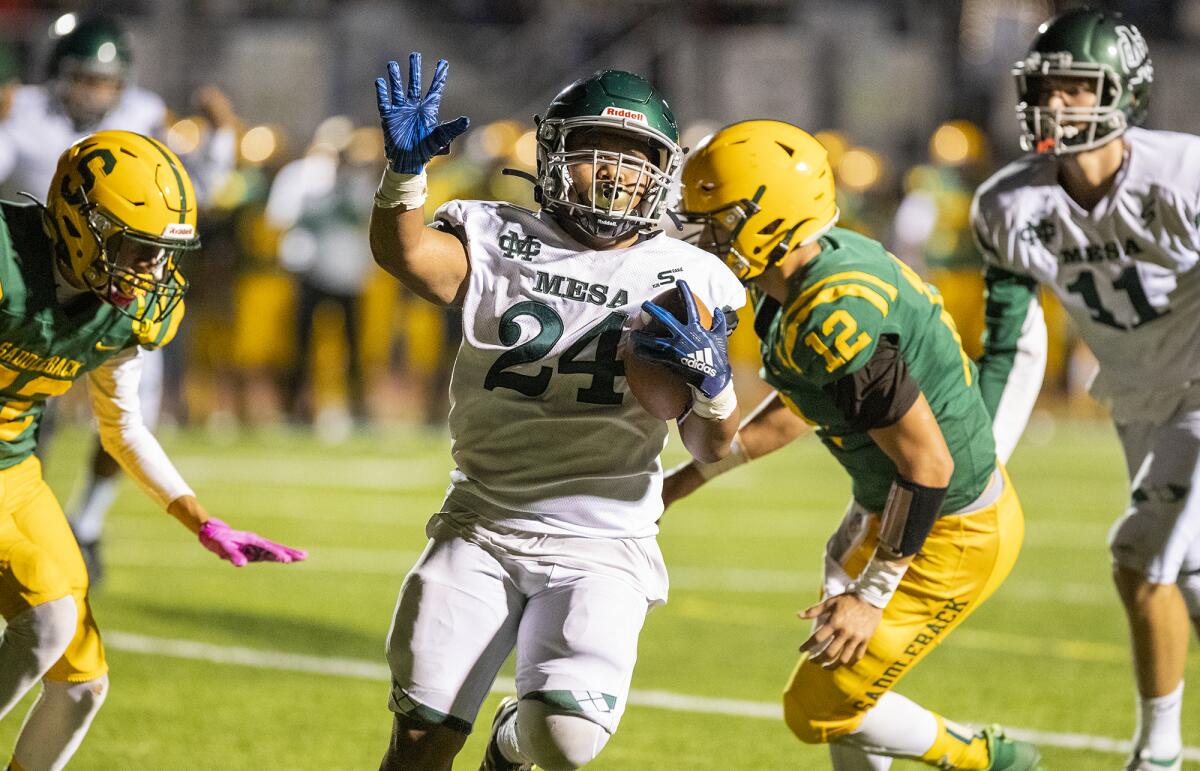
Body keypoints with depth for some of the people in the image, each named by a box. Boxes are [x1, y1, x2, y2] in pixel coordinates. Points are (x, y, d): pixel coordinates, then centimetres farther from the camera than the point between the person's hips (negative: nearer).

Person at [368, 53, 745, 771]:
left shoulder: (687, 280, 4)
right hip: (481, 529, 1)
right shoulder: (501, 241, 4)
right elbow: (406, 254, -17)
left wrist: (712, 383, -17)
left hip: (601, 544, -1)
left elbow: (711, 446, 4)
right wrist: (405, 171, -35)